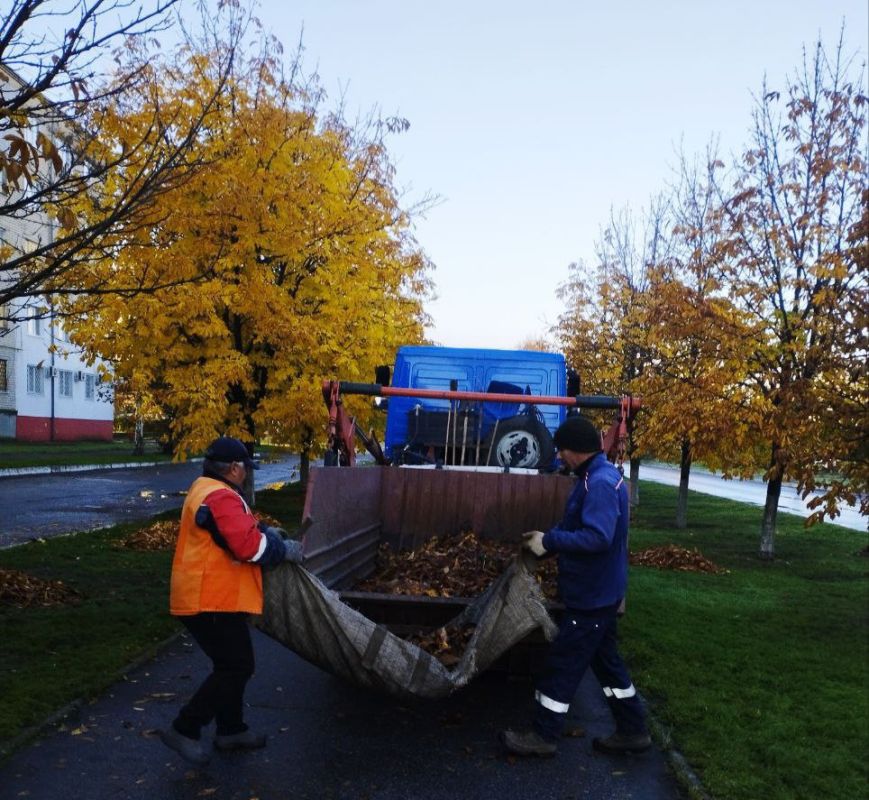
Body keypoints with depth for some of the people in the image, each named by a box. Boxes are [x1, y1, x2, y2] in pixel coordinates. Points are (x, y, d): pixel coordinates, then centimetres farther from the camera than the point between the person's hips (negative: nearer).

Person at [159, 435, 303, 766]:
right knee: (236, 667, -4)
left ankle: (231, 730, 30)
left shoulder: (206, 490, 15)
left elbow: (238, 527, 27)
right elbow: (249, 546, -28)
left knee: (233, 665, 20)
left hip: (206, 597, 11)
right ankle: (184, 730, 4)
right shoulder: (221, 497, -21)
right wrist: (285, 549, -11)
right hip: (212, 601, -11)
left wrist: (264, 530, 9)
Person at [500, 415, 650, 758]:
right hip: (597, 591, 10)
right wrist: (548, 537, 6)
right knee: (605, 659, 19)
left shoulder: (600, 483, -24)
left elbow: (597, 537, -32)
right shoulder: (599, 477, 9)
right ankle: (632, 731, 30)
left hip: (592, 595, -10)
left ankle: (544, 735, 14)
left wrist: (550, 541, -24)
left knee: (563, 662, 1)